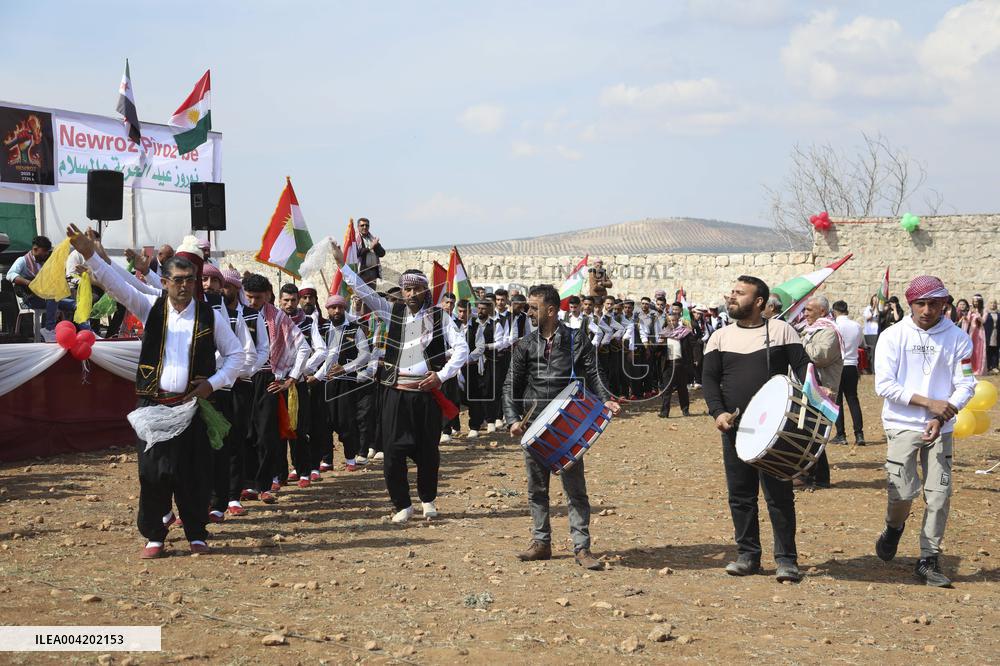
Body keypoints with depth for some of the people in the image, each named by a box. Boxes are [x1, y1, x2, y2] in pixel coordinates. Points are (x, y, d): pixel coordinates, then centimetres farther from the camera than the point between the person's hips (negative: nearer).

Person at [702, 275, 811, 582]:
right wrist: (718, 412, -10)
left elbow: (802, 366, 0)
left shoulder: (781, 330, 3)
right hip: (735, 426, 3)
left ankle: (786, 559, 5)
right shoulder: (720, 336, 9)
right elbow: (709, 378, 5)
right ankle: (747, 554, 18)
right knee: (740, 494, 7)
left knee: (779, 494, -1)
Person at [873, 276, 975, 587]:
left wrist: (942, 417, -16)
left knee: (940, 495, -2)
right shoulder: (893, 336, -3)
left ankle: (929, 560, 10)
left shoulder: (958, 339, 1)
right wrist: (928, 402, -15)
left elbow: (965, 385, 0)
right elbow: (884, 385, -8)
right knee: (903, 493, -8)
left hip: (940, 428, 2)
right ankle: (894, 528, 25)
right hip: (903, 425, -2)